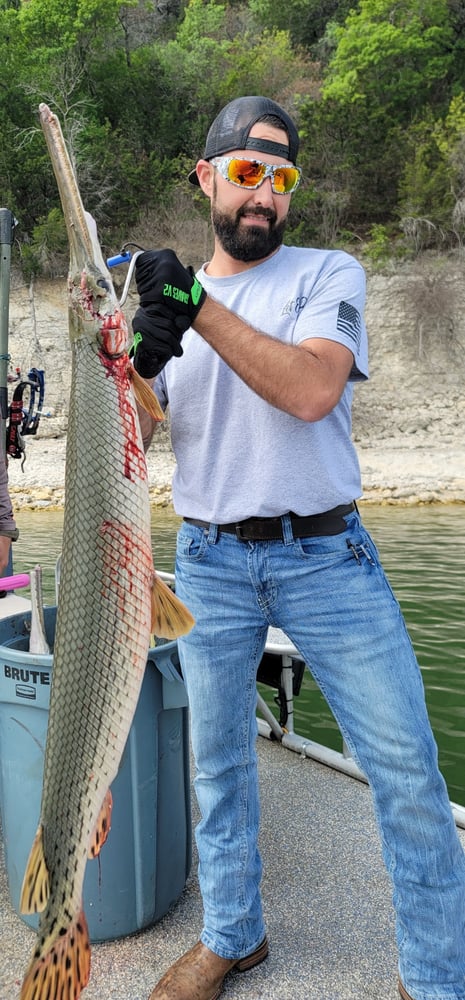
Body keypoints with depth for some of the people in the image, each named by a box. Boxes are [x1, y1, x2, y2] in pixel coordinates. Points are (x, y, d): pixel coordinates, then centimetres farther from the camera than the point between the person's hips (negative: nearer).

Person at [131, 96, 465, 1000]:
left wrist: (199, 303, -21)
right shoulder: (165, 293, 11)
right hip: (209, 562, 3)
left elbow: (311, 390, -18)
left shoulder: (328, 274, 2)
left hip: (327, 557, -2)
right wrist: (143, 360, -19)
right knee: (219, 759, 14)